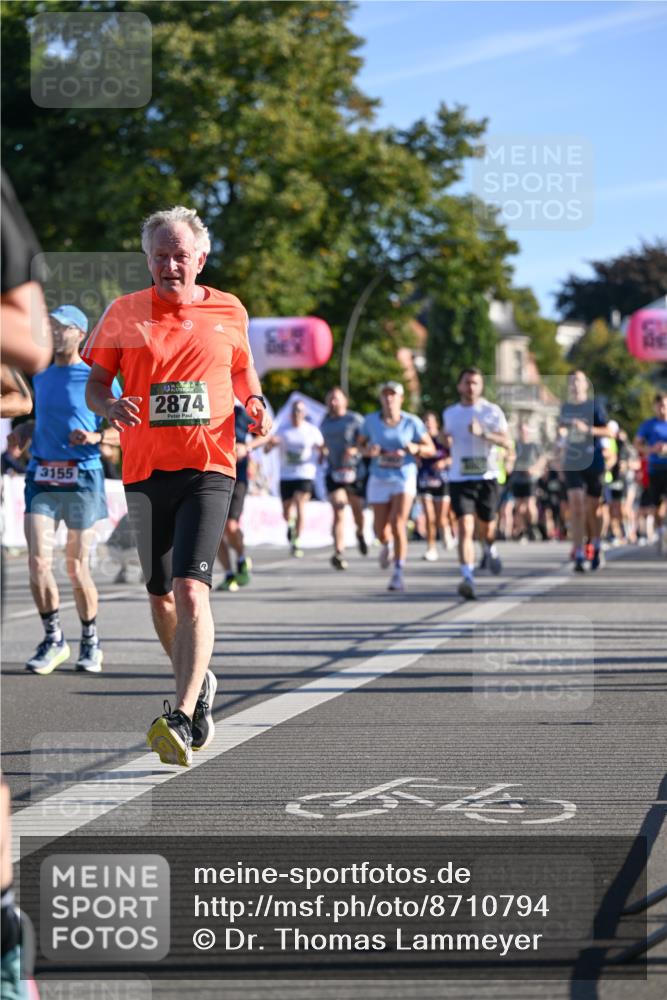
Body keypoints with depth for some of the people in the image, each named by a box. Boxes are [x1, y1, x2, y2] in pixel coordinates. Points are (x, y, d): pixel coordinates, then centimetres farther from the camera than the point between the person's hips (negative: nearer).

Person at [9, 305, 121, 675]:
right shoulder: (39, 377, 14)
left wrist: (95, 437, -17)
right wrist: (23, 431, 8)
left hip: (82, 478, -3)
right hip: (41, 477, 4)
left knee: (76, 568, 1)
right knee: (38, 560, -12)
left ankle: (91, 643, 21)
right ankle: (53, 640, 2)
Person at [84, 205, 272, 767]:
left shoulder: (229, 312, 6)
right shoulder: (124, 313, 4)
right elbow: (95, 383, 9)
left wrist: (254, 402, 2)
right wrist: (111, 406, -14)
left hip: (209, 470, -2)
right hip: (145, 469, 2)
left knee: (191, 589, -19)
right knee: (160, 595, 11)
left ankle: (184, 720, -26)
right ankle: (198, 685, 37)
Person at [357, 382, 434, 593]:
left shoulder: (412, 422, -6)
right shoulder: (371, 421, -2)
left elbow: (431, 449, 1)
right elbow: (361, 443, 12)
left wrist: (415, 449, -21)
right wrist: (368, 451, -12)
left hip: (404, 479, -2)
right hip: (379, 480, 2)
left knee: (398, 525, -17)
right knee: (381, 531, 6)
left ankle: (398, 574, -9)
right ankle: (386, 545, 44)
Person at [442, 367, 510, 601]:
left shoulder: (492, 411, 0)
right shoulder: (449, 413, 10)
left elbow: (507, 442, -9)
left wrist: (483, 433, -24)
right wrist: (445, 438, 5)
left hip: (486, 477, -1)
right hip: (459, 479, 1)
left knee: (486, 529, 11)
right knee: (465, 528, -15)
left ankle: (490, 549, 47)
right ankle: (467, 578, -23)